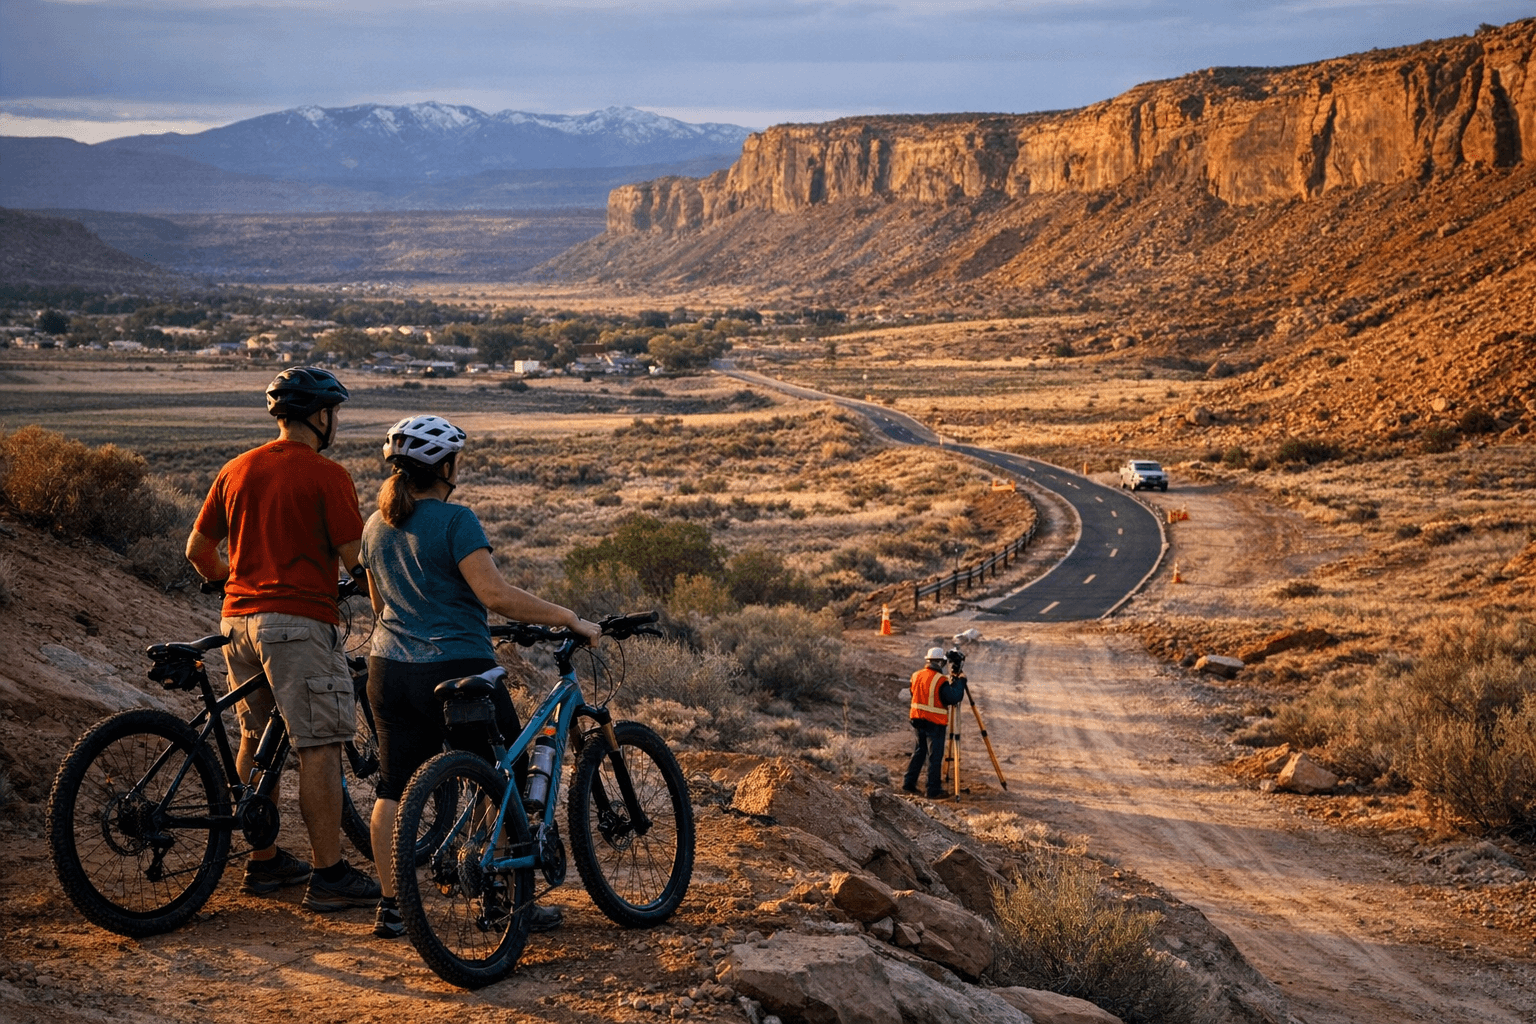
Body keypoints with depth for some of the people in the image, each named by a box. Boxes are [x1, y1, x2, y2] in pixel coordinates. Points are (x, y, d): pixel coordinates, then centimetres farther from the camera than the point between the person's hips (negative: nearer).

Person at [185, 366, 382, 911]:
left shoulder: (236, 470, 11)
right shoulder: (326, 476, -9)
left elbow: (198, 550, 15)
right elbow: (354, 556, -10)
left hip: (239, 620, 8)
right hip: (299, 621, -7)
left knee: (257, 740, 17)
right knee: (319, 747, -4)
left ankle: (263, 861, 24)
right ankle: (329, 875, -3)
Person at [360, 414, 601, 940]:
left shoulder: (375, 526, 9)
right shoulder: (454, 521, -13)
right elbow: (496, 594, -22)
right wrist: (570, 618, -18)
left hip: (390, 672, 7)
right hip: (457, 669, -7)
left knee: (394, 787, 10)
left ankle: (390, 905, 11)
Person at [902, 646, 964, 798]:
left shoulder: (916, 675, 3)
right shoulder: (940, 680, -18)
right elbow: (953, 697, -23)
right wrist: (960, 681, -10)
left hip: (918, 720, 7)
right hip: (935, 723, -7)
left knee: (918, 752, 20)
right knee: (935, 756, 2)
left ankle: (908, 784, 22)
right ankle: (933, 790, 5)